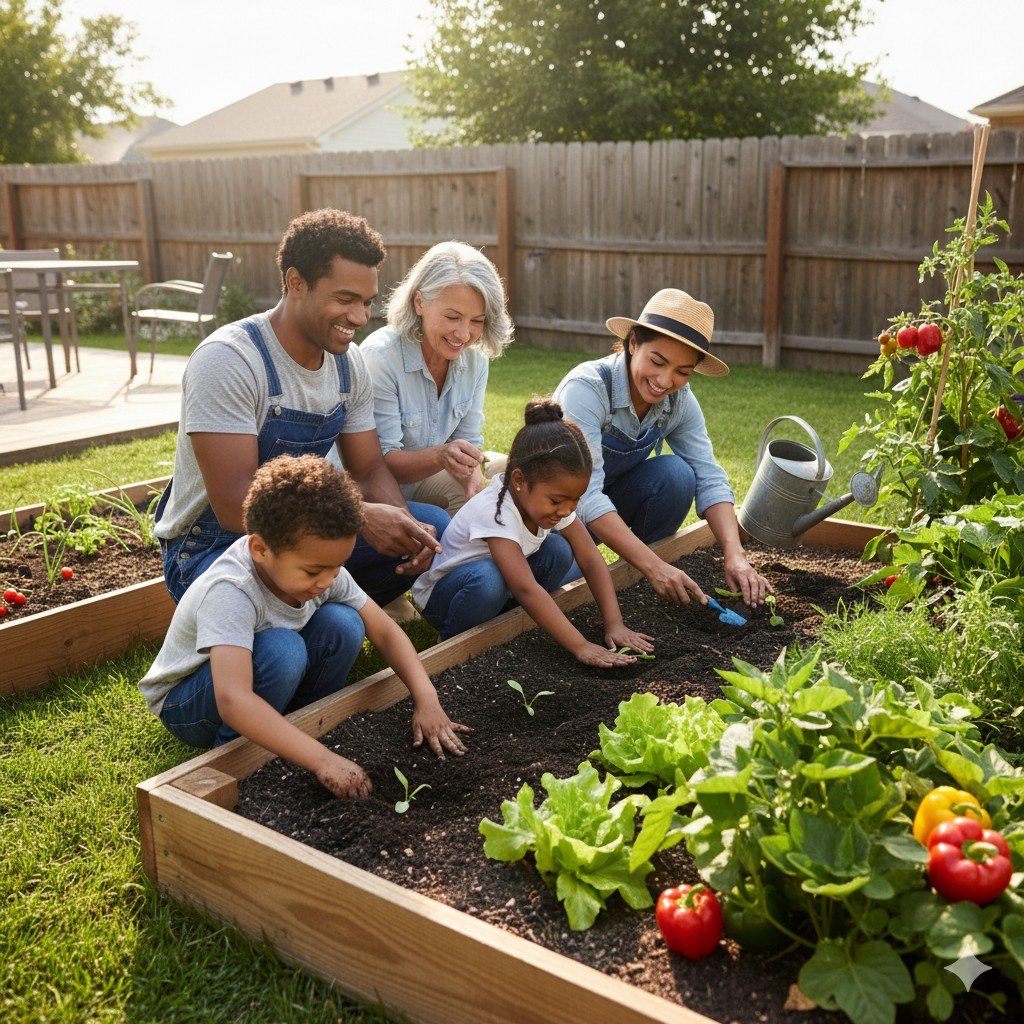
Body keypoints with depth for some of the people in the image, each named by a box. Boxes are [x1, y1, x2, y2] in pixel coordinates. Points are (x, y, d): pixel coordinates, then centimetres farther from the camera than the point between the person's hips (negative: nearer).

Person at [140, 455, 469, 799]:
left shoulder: (322, 567, -16)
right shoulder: (231, 592, -37)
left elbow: (385, 631, -8)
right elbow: (232, 701, -48)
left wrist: (426, 700, -22)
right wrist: (322, 760, -53)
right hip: (183, 704, -6)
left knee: (342, 624, -19)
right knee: (282, 650, -35)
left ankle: (308, 725, 1)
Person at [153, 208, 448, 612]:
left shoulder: (348, 362, 0)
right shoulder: (226, 360, -23)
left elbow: (369, 471, 5)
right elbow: (234, 506, -28)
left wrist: (404, 524, -18)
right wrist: (359, 517, -31)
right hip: (215, 547, -7)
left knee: (432, 527, -5)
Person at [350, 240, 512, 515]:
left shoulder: (475, 358, -5)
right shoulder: (379, 357, -24)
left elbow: (468, 439, -1)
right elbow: (382, 462, -25)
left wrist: (475, 482, -24)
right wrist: (440, 456, -44)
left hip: (424, 479, 7)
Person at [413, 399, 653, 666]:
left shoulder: (551, 498, -14)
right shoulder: (494, 511, -36)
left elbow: (591, 560, -12)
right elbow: (525, 588, -43)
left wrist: (614, 624, -23)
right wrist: (580, 646, -45)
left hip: (502, 593, 7)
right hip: (440, 594, -6)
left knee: (558, 550, -15)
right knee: (488, 578, -39)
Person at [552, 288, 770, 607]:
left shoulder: (680, 401, -11)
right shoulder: (587, 387, -30)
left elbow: (709, 478, -14)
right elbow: (584, 494, -37)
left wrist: (735, 556, -31)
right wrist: (654, 566, -43)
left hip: (612, 501, 5)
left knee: (677, 473, -23)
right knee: (563, 575, -34)